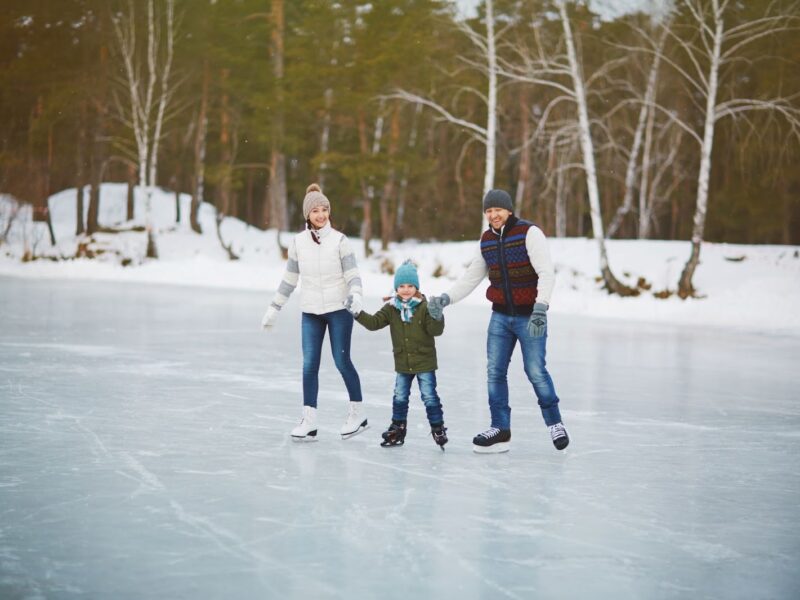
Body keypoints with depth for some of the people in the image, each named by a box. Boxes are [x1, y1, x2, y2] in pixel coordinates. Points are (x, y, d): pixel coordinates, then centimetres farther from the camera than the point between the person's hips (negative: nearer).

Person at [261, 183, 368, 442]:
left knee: (342, 361, 1)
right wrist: (274, 308, 11)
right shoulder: (298, 242, 3)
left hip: (339, 309, -3)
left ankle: (357, 414, 17)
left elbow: (352, 274, -8)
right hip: (310, 313, 3)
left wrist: (355, 295, -28)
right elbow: (289, 279, 11)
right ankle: (309, 421, 1)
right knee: (309, 364, -2)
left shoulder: (339, 240, -6)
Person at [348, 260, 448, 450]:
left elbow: (436, 330, -18)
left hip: (425, 362, -4)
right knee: (400, 397, 13)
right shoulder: (391, 308, -2)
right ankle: (397, 428, 25)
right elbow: (374, 322, -5)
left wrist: (437, 317, -37)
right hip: (402, 363, 4)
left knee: (429, 396, 0)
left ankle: (438, 428, 12)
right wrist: (358, 313, -18)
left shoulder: (424, 307, -13)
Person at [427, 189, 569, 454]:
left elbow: (546, 273, -19)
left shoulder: (529, 233, -13)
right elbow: (471, 278, 12)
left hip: (529, 316, -6)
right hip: (500, 315, 6)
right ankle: (500, 430, 8)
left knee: (535, 371, -5)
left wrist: (540, 307, -30)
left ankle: (554, 422, 15)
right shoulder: (486, 240, 7)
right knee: (495, 372, 1)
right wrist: (445, 299, -1)